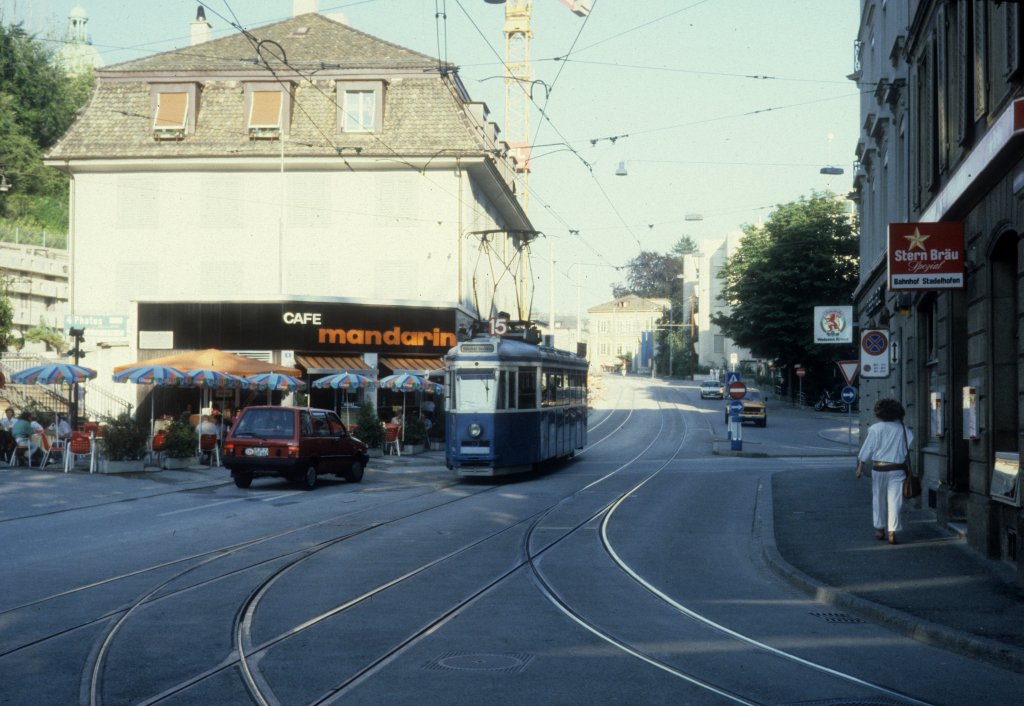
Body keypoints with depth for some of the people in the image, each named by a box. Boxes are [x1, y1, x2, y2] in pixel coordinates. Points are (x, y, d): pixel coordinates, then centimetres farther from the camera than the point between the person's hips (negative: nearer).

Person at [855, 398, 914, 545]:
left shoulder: (875, 429, -6)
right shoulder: (903, 429, 2)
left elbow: (867, 449, -6)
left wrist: (861, 466, -1)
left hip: (879, 468, -1)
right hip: (897, 469, 1)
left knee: (878, 499, 15)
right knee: (895, 501, -1)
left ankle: (880, 529, 23)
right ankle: (892, 531, -11)